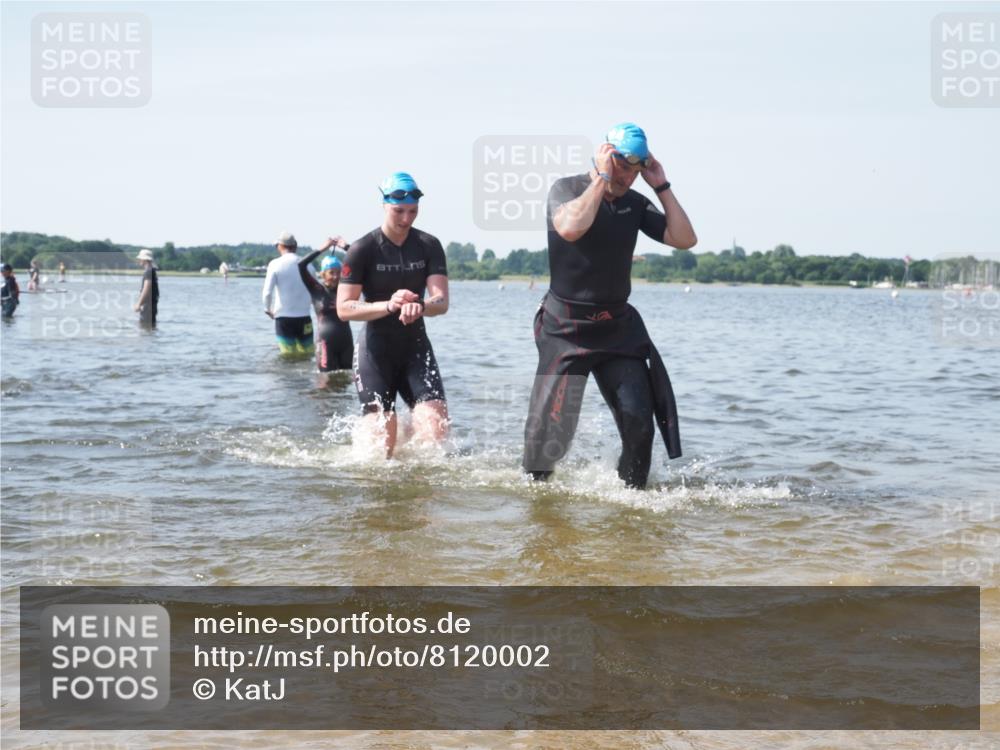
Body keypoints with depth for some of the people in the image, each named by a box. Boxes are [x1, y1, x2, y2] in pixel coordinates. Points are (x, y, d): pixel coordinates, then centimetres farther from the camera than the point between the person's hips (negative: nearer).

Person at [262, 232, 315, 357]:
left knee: (289, 356, 1)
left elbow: (267, 292, -10)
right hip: (304, 317, 2)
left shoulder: (275, 264, -5)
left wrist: (268, 309, 8)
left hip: (283, 317, -1)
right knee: (307, 354, 9)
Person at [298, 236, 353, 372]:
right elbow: (301, 265, -10)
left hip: (346, 343, 3)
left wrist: (345, 247, -4)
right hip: (326, 344, -3)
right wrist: (322, 249, -9)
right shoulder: (316, 290, 1)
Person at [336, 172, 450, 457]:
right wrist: (389, 305, -30)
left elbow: (442, 302, -11)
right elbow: (344, 308, -14)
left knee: (437, 431, -12)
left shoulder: (429, 246, 0)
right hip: (376, 349, -3)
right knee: (382, 447, -9)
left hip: (416, 346, 3)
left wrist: (420, 306, -36)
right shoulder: (363, 250, -10)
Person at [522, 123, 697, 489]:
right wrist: (603, 178, -22)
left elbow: (685, 239, 1)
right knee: (553, 429, -3)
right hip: (566, 328, -4)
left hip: (618, 327, 4)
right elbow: (571, 227, -30)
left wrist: (661, 187, -3)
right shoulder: (566, 189, -7)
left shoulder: (635, 203, 7)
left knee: (639, 421, -6)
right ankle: (533, 487, 23)